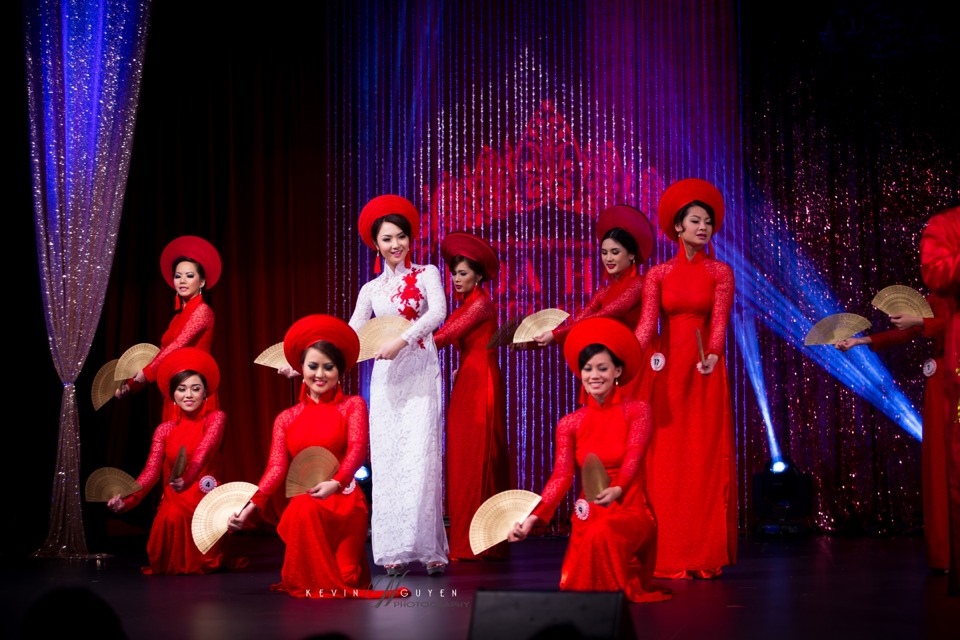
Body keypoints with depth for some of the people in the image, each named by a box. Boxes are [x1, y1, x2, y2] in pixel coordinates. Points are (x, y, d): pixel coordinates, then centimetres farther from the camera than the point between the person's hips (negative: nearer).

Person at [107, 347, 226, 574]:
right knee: (170, 518, -27)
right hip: (172, 502, 2)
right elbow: (151, 471, -3)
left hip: (204, 501, -2)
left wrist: (187, 479, -41)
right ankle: (174, 564, 7)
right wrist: (126, 500, -21)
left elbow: (202, 452, -20)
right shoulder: (165, 430, 8)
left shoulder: (215, 418, -2)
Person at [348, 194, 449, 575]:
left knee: (420, 457, -11)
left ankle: (427, 547, -8)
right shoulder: (371, 290, 14)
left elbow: (438, 312, -12)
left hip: (420, 374, -3)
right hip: (385, 377, 3)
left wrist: (402, 340, -25)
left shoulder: (426, 274, 6)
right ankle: (393, 550, 2)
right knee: (386, 458, -1)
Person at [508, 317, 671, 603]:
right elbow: (561, 476, -3)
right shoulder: (570, 424, 6)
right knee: (576, 589, -16)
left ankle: (624, 589, -5)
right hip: (588, 515, 3)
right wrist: (532, 518, -19)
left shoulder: (637, 411, -2)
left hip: (630, 510, -3)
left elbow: (633, 459, -15)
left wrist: (616, 490, -38)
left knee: (601, 534, -36)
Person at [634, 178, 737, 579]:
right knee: (666, 460, -1)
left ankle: (705, 555, 2)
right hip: (667, 371, 1)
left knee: (705, 458, -2)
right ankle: (668, 556, 3)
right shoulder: (658, 275, 5)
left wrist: (712, 355, -30)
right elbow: (647, 322, -7)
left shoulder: (720, 273, 4)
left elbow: (719, 320, -10)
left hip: (704, 371, -1)